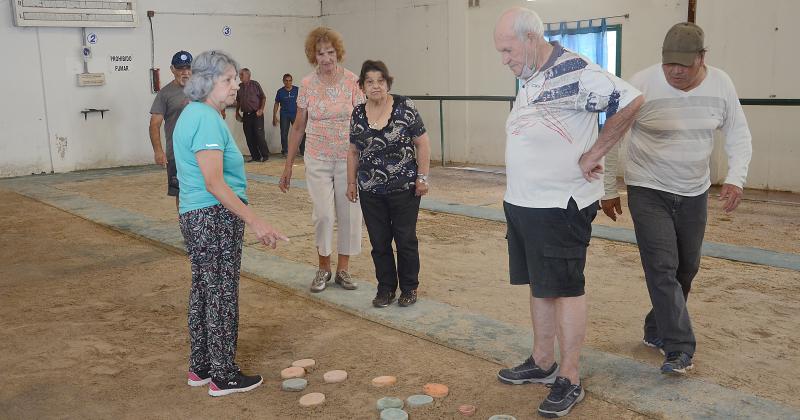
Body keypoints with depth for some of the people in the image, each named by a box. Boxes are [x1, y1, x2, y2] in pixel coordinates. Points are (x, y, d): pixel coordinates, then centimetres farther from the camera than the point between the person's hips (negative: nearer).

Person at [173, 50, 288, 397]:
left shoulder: (192, 114, 14)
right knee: (222, 297, 1)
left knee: (203, 291, 17)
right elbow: (214, 183, -24)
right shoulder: (207, 120, -18)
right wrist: (255, 221, -24)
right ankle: (223, 377, 13)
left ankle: (200, 368, 29)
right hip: (216, 217, -10)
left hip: (194, 216, 10)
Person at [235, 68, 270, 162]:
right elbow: (238, 101, 20)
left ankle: (265, 155, 1)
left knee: (259, 135, -8)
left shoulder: (255, 84, -1)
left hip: (256, 114, -5)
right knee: (249, 137, 4)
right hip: (246, 115, 5)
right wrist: (237, 112, 12)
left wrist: (261, 110, -9)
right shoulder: (239, 87, 11)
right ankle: (255, 156, 12)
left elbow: (263, 97, 0)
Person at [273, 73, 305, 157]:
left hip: (295, 114, -1)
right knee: (284, 134, 3)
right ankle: (284, 151, 14)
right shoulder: (280, 92, 1)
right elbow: (276, 104, 6)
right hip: (284, 115, 1)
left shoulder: (297, 90, -1)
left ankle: (303, 150, 2)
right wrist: (274, 117, 2)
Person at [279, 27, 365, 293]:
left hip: (348, 158, 0)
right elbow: (298, 127, 6)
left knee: (349, 214, 4)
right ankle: (323, 269, 14)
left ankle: (342, 270, 21)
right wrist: (288, 166, 6)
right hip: (318, 159, 0)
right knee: (324, 214, -8)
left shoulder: (352, 81, -4)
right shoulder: (307, 85, -1)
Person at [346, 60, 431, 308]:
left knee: (406, 240, 7)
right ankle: (386, 288, 23)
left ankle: (409, 288, 22)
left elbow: (422, 144, -6)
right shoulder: (358, 114, 4)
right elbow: (354, 152, 12)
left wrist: (422, 177, -9)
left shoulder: (404, 107, -8)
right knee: (379, 242, 9)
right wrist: (351, 182, 9)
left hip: (404, 188, -3)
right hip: (371, 191, 3)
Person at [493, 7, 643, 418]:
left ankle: (570, 380, 12)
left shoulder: (574, 72, -17)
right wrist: (518, 192, 13)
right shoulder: (528, 81, 11)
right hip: (522, 201, 9)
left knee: (565, 288, 1)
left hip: (561, 205, -9)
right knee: (538, 285, 16)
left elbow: (630, 101, -23)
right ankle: (543, 363, 30)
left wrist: (593, 155, -17)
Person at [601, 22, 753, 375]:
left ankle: (656, 331, 30)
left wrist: (735, 178, -11)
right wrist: (609, 190, -6)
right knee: (662, 267, -11)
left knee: (686, 267, 11)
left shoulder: (720, 84, -6)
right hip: (648, 191, -4)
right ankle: (679, 349, -3)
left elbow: (738, 135, 5)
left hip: (694, 193, 4)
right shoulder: (641, 85, -17)